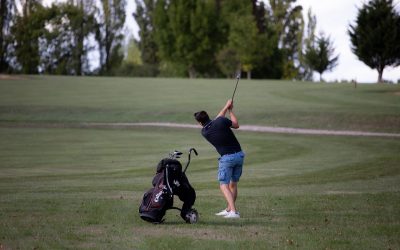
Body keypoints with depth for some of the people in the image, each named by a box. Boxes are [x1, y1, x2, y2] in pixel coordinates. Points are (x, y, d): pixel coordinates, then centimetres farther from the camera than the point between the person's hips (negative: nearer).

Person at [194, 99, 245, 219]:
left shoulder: (204, 132, -1)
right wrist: (230, 110, 22)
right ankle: (229, 209, 25)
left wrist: (226, 107, 22)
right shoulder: (222, 121, -6)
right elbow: (236, 125, 11)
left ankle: (233, 211, -20)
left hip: (227, 158, -3)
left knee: (224, 185, -2)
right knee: (233, 183, 18)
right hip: (239, 155, 3)